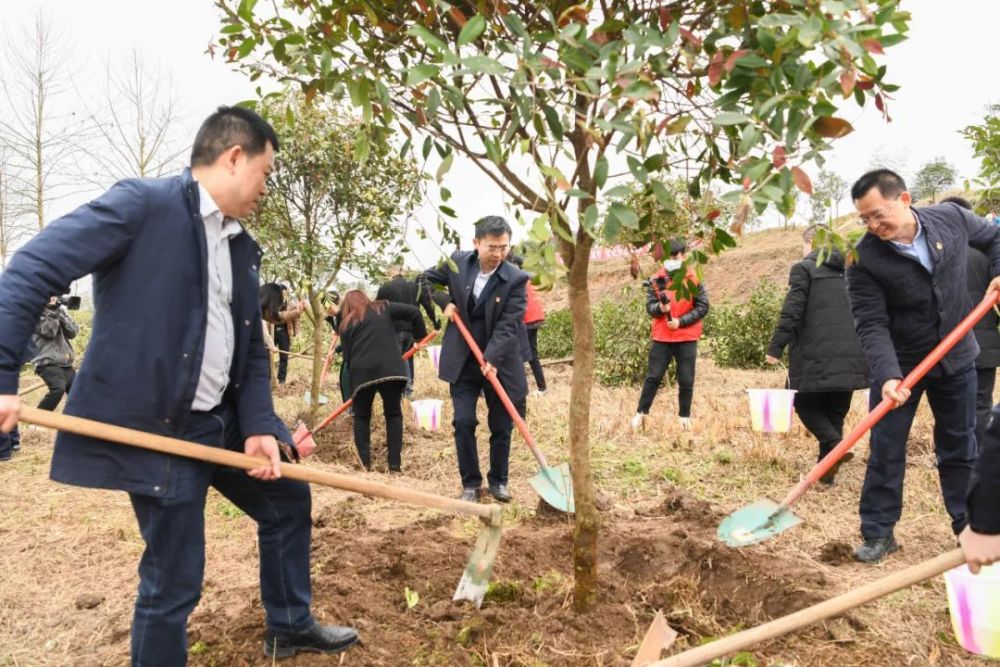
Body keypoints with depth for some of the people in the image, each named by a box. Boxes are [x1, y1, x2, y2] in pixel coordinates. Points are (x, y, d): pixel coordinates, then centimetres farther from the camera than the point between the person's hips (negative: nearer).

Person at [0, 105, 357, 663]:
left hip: (223, 422, 8)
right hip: (156, 429, -8)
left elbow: (252, 346, 12)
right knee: (175, 580, 0)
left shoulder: (244, 248, 11)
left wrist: (260, 426, 0)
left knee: (288, 501, 21)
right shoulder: (143, 203, -11)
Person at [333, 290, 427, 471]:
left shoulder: (345, 324, 20)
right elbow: (413, 312, 6)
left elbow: (347, 356, 15)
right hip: (390, 368, 0)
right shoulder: (383, 308, 17)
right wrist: (420, 335, 19)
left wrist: (353, 373, 25)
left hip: (362, 372, 1)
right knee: (394, 415, 12)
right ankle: (395, 465, 9)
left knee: (361, 417, 17)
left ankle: (364, 464, 12)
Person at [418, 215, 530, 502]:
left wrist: (492, 358, -31)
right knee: (463, 422, -2)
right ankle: (471, 484, 12)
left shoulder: (516, 279, -14)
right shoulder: (457, 263, -6)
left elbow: (508, 325, -19)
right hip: (462, 360, 2)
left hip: (500, 362, -1)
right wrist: (443, 304, -4)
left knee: (501, 426, 7)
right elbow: (424, 280, 11)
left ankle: (498, 481, 26)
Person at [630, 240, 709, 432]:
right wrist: (660, 308, -22)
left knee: (686, 380, 5)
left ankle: (684, 416, 20)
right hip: (662, 337, 1)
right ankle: (641, 412, 15)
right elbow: (649, 306, 2)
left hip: (687, 337, 0)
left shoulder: (693, 279, -2)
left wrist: (681, 321, -13)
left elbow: (703, 307, -3)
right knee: (653, 376, 3)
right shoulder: (656, 280, 1)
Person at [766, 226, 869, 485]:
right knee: (835, 411, 12)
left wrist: (776, 347, -8)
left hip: (815, 354, -6)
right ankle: (827, 468, 14)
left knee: (806, 404, 7)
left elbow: (791, 312, -12)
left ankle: (835, 445, -16)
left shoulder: (804, 268, -4)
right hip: (848, 355, 6)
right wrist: (862, 347, 24)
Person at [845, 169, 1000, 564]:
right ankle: (878, 533, 12)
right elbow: (871, 325, -24)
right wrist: (887, 375, -37)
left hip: (956, 358, 3)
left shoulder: (952, 218, -10)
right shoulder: (864, 260, -21)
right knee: (885, 449, 0)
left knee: (961, 448, 13)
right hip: (898, 363, -2)